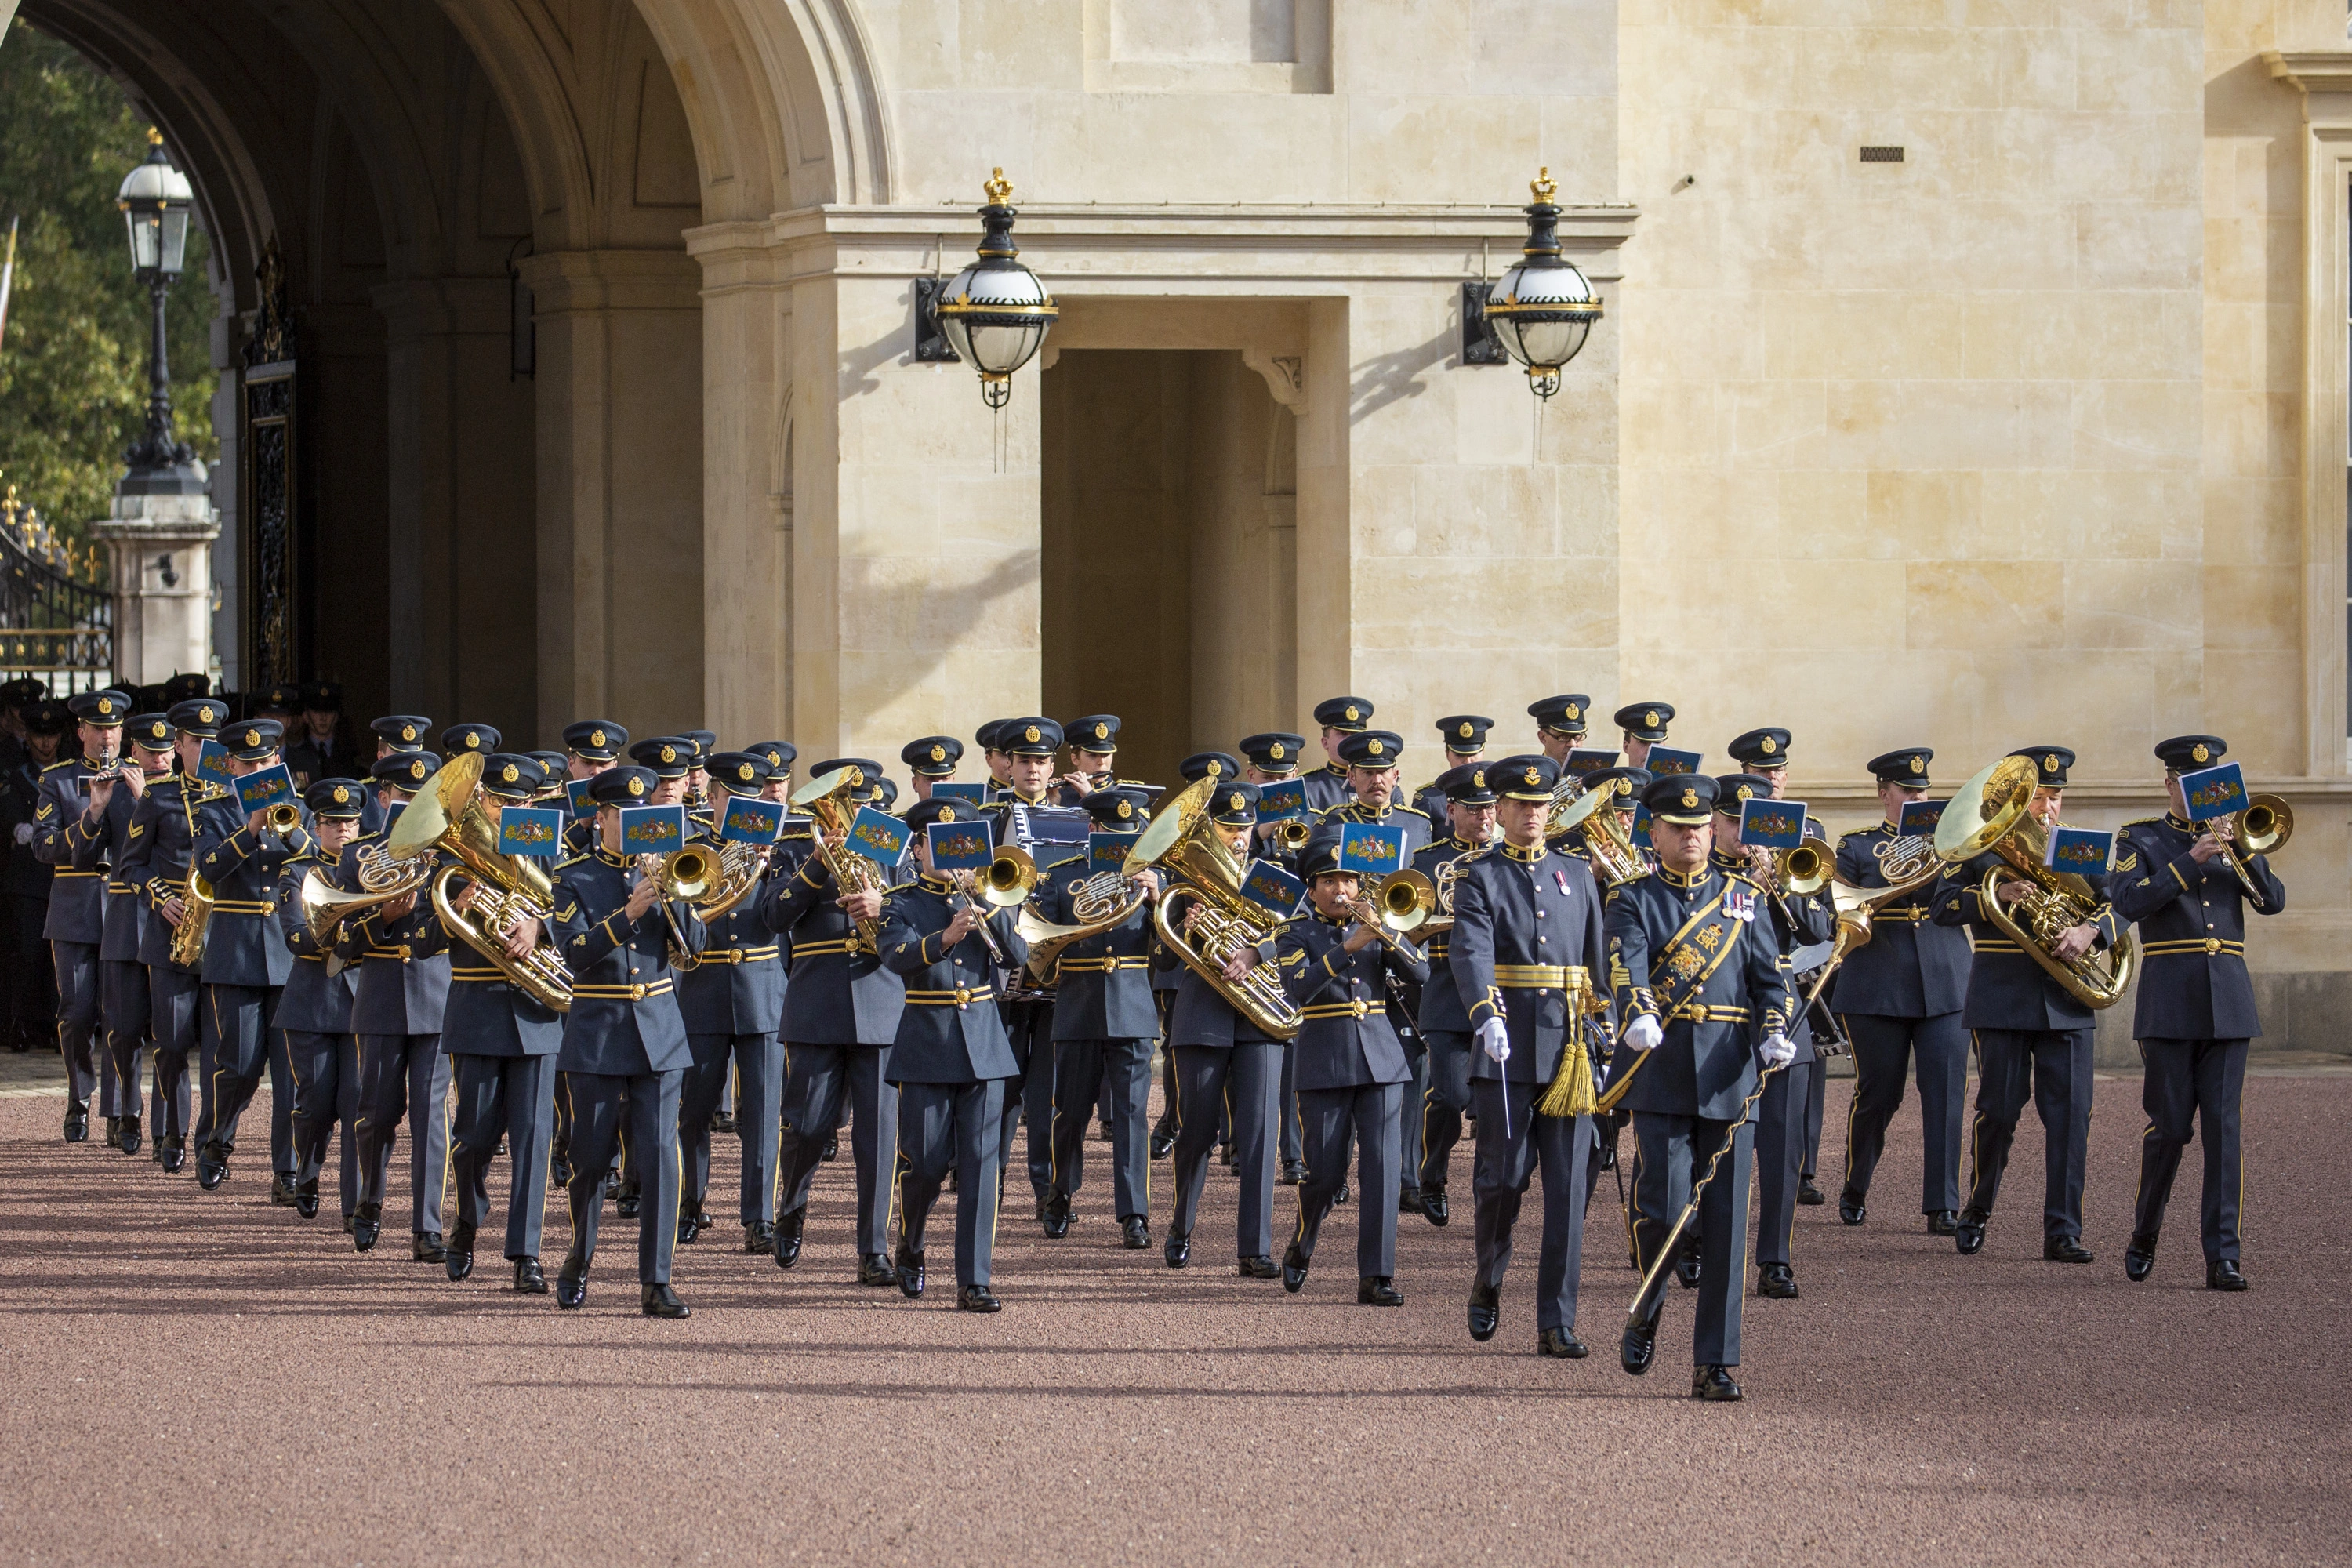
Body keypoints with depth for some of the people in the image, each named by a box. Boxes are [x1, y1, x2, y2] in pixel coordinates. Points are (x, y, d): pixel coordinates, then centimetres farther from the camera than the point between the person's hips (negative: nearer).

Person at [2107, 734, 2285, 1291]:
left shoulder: (2230, 841, 14)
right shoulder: (2141, 840, 5)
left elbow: (2273, 900, 1)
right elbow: (2128, 901, -13)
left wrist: (2243, 848, -13)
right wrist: (2192, 860, -18)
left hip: (2228, 1003, 3)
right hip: (2170, 1004, -3)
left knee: (2223, 1129, -3)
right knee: (2170, 1126, -2)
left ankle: (2222, 1257, -6)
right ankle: (2144, 1238, 19)